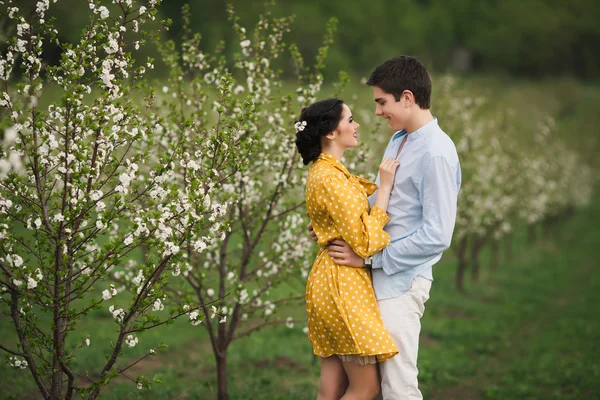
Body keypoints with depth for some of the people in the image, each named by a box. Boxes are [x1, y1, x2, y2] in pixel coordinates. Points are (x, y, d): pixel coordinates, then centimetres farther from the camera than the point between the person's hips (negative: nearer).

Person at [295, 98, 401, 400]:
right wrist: (385, 186, -17)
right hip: (344, 283, -10)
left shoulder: (326, 171, 13)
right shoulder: (331, 179, -19)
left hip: (332, 280, 10)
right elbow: (365, 242, -20)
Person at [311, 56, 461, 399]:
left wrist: (369, 258, -16)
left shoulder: (436, 153, -18)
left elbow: (437, 236, -21)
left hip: (400, 283, -9)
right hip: (379, 277, 9)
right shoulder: (398, 139, 10)